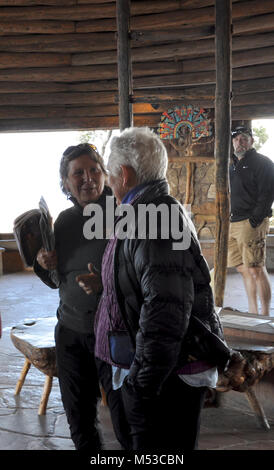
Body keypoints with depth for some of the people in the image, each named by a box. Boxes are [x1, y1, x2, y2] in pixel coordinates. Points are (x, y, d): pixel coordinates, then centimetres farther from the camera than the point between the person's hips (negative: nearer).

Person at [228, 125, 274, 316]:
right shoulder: (233, 166, 21)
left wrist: (255, 219, -18)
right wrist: (227, 218, 14)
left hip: (252, 223, -8)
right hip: (233, 224, 8)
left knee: (256, 269, -10)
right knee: (244, 269, 9)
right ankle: (252, 313, 17)